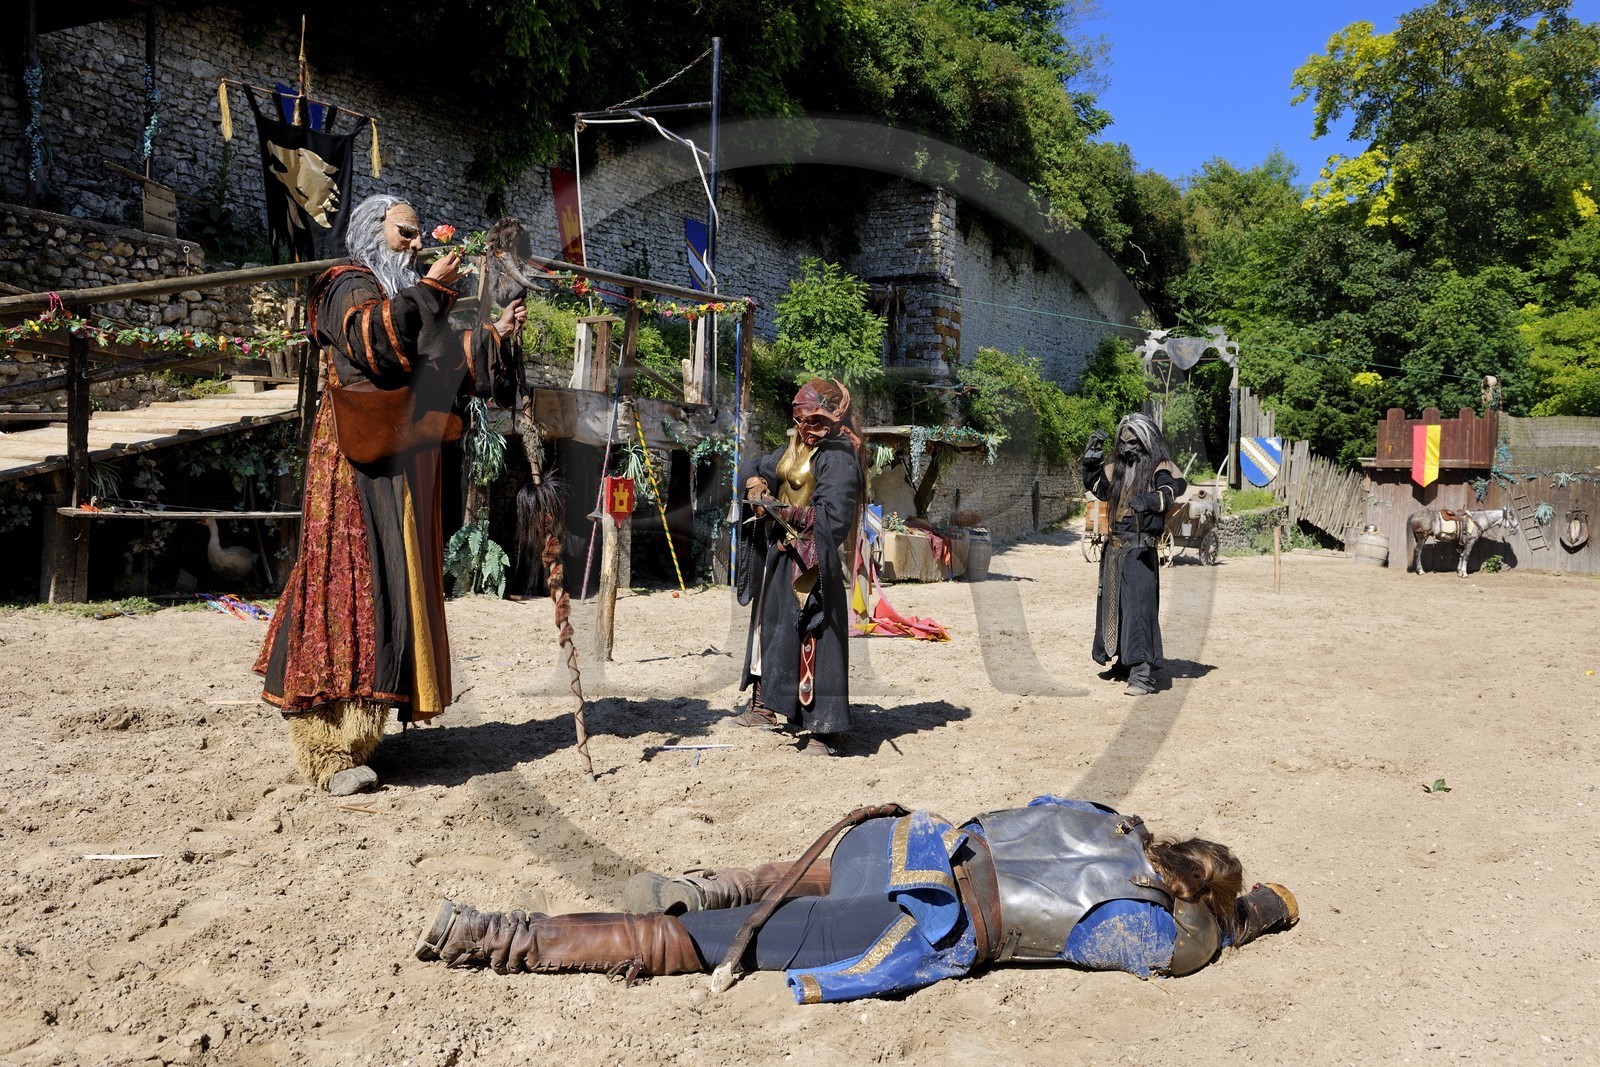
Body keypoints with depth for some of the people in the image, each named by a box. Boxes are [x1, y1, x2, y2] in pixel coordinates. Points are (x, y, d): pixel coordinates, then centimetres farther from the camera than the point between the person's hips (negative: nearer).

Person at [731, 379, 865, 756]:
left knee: (813, 638, -11)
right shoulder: (794, 448, 12)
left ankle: (825, 729, -7)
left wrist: (794, 515, -29)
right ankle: (765, 704, 35)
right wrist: (757, 485, -1)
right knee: (769, 622, 19)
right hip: (780, 553, 10)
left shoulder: (838, 458, -14)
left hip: (811, 560, -9)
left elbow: (832, 516, -23)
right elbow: (759, 470, 21)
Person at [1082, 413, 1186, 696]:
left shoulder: (1159, 468, -8)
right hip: (1114, 548, 8)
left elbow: (1175, 486, -28)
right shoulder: (1117, 468, 13)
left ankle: (1143, 673, -15)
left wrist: (1152, 498, -48)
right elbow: (1093, 484, 23)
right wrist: (1093, 456, 8)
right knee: (1112, 603, 16)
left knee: (1139, 607, -14)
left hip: (1140, 550, -8)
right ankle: (1123, 662, 31)